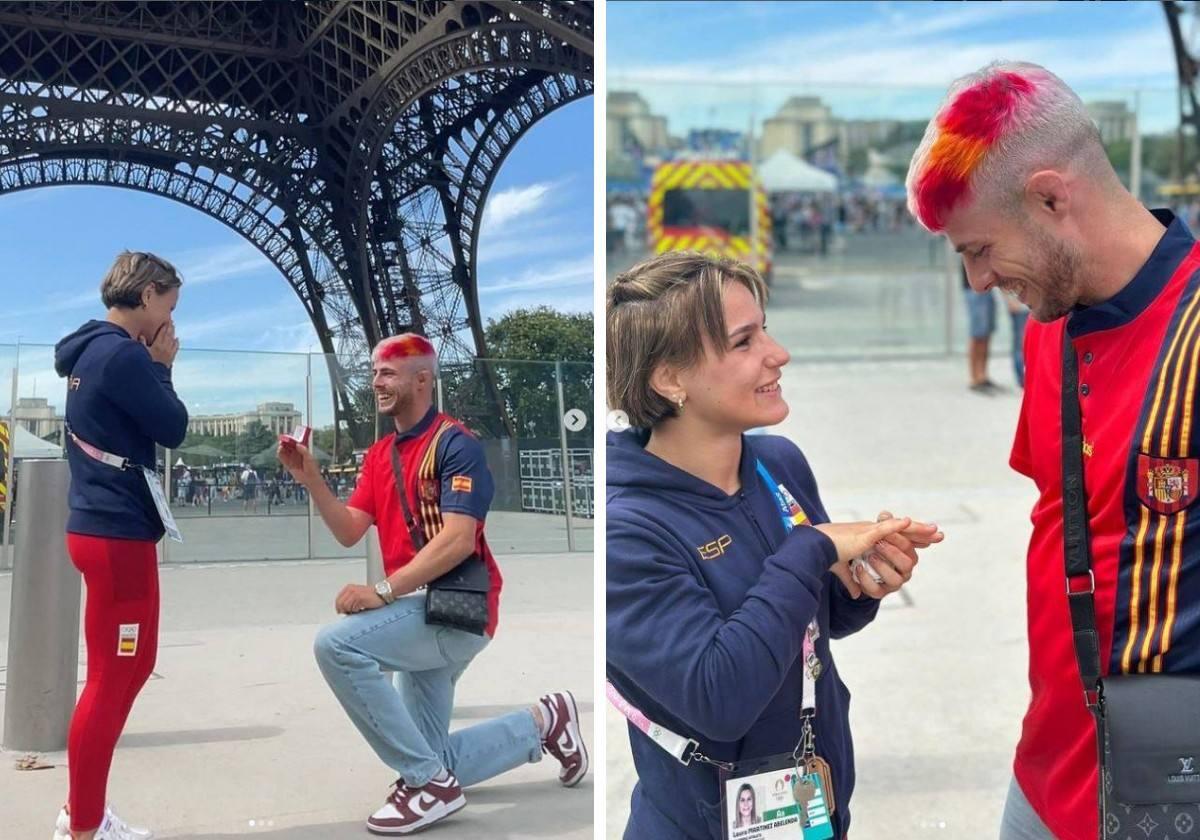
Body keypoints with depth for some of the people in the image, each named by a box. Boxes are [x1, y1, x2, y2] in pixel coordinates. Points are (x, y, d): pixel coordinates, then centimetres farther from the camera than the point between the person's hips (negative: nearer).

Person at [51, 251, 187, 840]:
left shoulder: (94, 351, 15)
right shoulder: (123, 355, -16)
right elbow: (173, 429, -11)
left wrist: (150, 364, 9)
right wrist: (161, 366, 0)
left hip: (104, 526, 10)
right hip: (118, 533, -10)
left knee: (131, 668, 18)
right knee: (112, 679, -2)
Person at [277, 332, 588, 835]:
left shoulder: (455, 444, -12)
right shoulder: (379, 454, 14)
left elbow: (458, 540, -23)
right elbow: (349, 532, 6)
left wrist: (383, 592, -28)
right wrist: (310, 479, -7)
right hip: (424, 615, 9)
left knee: (336, 643, -29)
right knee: (434, 765, 11)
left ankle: (428, 782, -19)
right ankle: (542, 722, 30)